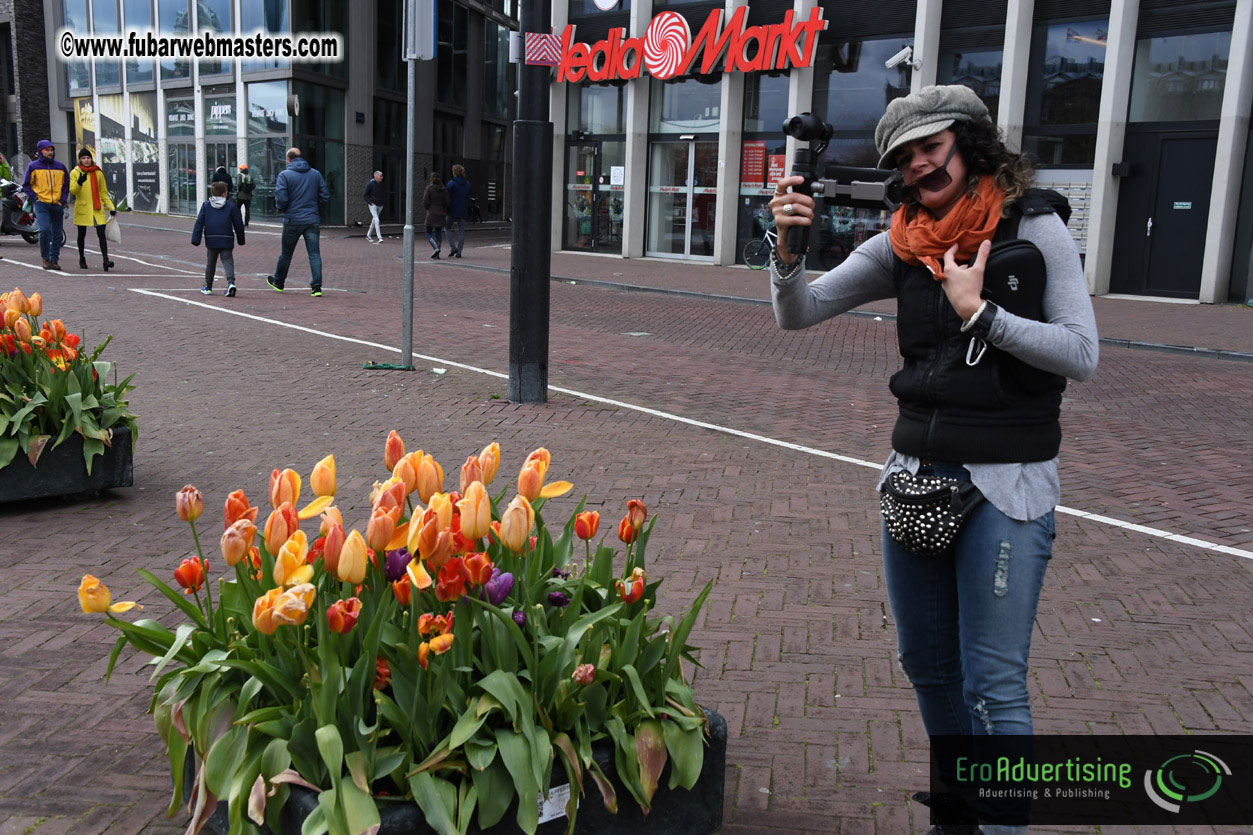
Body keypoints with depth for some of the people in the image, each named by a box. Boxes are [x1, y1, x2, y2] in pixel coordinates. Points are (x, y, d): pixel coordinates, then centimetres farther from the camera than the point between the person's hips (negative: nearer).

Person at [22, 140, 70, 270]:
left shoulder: (60, 167, 10)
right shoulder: (33, 166, 2)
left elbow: (66, 184, 17)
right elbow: (26, 185, 7)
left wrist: (63, 200, 4)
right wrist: (34, 198, -6)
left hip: (57, 205, 3)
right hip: (41, 204, -3)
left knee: (57, 234, 4)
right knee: (44, 230, -17)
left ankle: (54, 260, 13)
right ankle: (45, 258, -4)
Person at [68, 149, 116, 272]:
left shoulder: (98, 173, 8)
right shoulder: (75, 173, 2)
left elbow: (104, 192, 15)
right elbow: (72, 190, -8)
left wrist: (110, 207, 9)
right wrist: (79, 183, -28)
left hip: (97, 209, 1)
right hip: (82, 209, -1)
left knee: (102, 234, -11)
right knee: (82, 235, 11)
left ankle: (105, 260, -18)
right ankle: (82, 259, 26)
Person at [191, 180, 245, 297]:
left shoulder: (206, 205, 6)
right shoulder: (231, 206, 2)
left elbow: (199, 222, 1)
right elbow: (238, 224, 5)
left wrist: (196, 239, 1)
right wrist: (241, 240, 17)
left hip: (211, 240, 2)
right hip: (226, 241, -2)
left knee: (210, 263, 15)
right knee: (227, 261, -1)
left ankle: (208, 287, 23)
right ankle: (230, 282, -26)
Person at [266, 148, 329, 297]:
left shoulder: (284, 175, -6)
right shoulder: (316, 174, 6)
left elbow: (281, 198, -13)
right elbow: (325, 196, 4)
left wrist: (282, 209, 7)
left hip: (293, 221, -2)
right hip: (313, 220, 2)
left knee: (286, 253, 12)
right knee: (314, 253, 0)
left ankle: (278, 282, 28)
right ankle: (317, 286, -10)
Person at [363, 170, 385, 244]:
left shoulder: (381, 184, 4)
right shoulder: (370, 184, -11)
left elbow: (385, 193, 21)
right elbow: (365, 195, -7)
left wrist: (384, 201, 8)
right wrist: (370, 202, -14)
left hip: (380, 205, 6)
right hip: (373, 205, -6)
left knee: (374, 220, 14)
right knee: (376, 220, -17)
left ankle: (368, 235, 29)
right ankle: (379, 238, -20)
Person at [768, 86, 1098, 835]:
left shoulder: (1035, 228, -7)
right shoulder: (904, 243, 4)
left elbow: (1082, 355, -11)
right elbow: (800, 313, 0)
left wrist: (979, 312, -17)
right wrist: (788, 245, -17)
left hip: (1005, 484, -5)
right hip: (916, 475, 6)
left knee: (993, 685, -1)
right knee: (927, 664, 18)